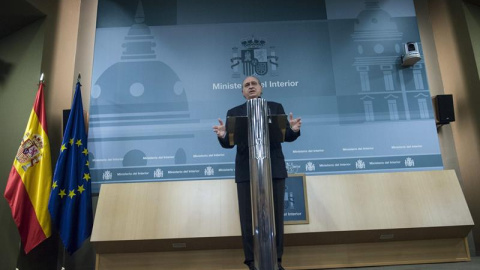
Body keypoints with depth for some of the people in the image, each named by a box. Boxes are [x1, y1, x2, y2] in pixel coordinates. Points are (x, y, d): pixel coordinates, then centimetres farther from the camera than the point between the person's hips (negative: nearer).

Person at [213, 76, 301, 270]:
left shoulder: (275, 107, 12)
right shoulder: (234, 112, 11)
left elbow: (287, 137, 5)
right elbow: (229, 143, 2)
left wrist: (294, 130, -18)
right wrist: (223, 136, -21)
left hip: (274, 169, 1)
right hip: (246, 171, 0)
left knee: (275, 216, 6)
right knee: (248, 217, 2)